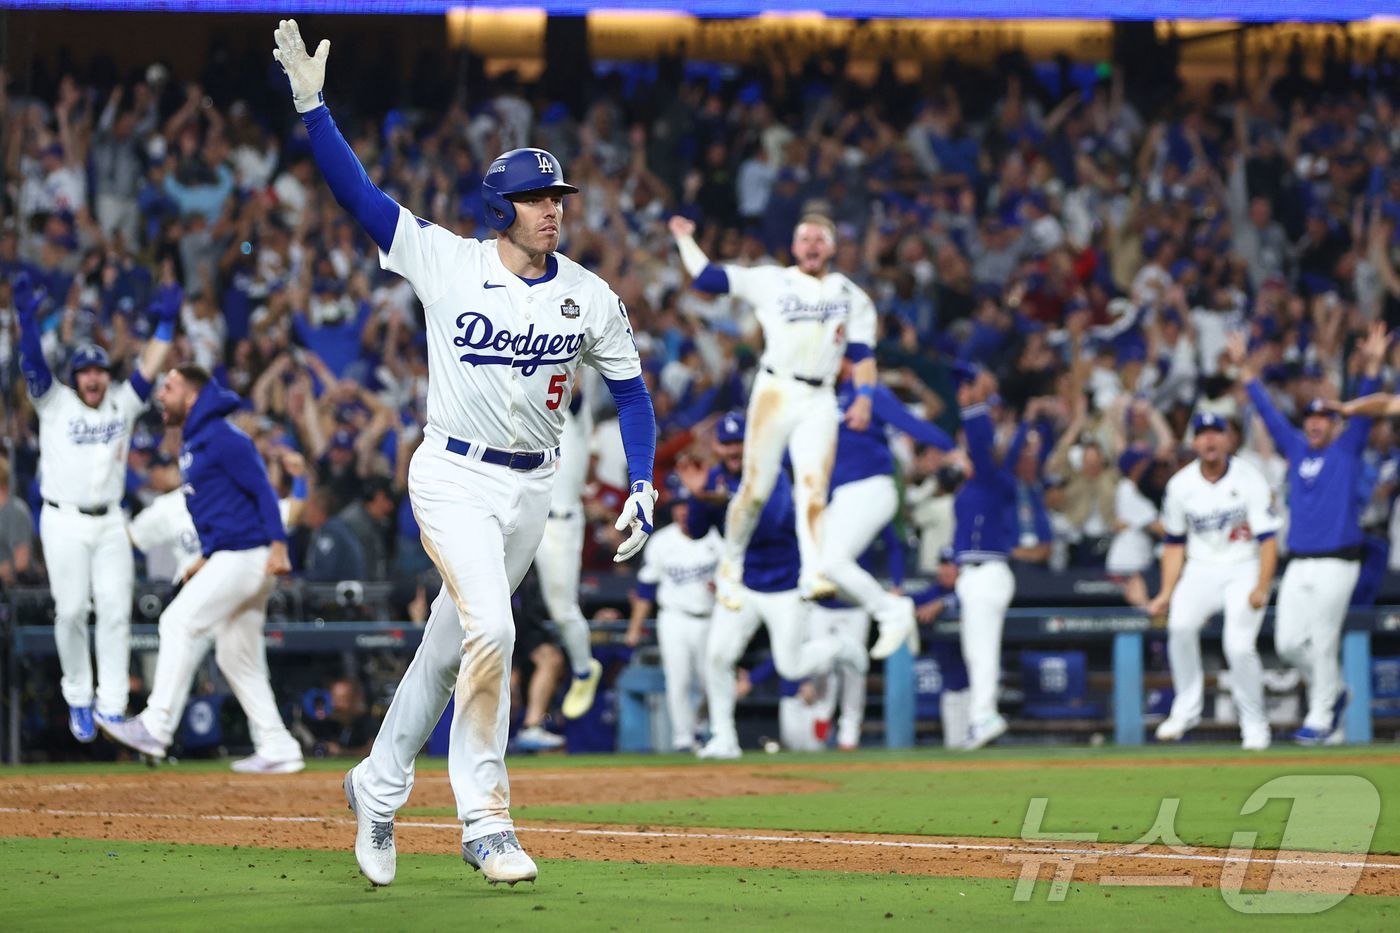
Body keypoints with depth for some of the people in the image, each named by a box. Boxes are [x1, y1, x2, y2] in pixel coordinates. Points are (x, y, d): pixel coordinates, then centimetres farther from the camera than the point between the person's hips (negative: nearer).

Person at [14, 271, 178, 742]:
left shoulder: (123, 404, 10)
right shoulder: (55, 403, 1)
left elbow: (149, 368, 6)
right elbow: (32, 364, -11)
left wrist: (164, 323, -1)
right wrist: (27, 318, -25)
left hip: (110, 523, 3)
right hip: (64, 522, -3)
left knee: (115, 611, -3)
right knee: (71, 611, -4)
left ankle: (112, 708, 0)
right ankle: (78, 699, 12)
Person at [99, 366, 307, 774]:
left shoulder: (221, 438, -11)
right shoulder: (192, 443, 20)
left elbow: (262, 489, -17)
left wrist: (278, 545, -26)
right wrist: (206, 558, 22)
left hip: (245, 554, -11)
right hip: (228, 557, 11)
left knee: (181, 621, -16)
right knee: (236, 657, 11)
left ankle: (156, 727, -18)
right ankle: (277, 750, 12)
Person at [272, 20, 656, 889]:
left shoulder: (590, 296, 0)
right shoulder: (446, 262, -8)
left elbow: (631, 390, 9)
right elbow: (358, 191, -12)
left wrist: (642, 487, -2)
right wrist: (312, 104, -23)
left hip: (531, 489, 4)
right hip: (453, 478, -4)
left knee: (449, 648, 11)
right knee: (490, 628, -22)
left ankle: (378, 787, 30)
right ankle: (485, 819, -14)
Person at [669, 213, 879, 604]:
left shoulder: (852, 297, 16)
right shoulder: (771, 281, 10)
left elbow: (862, 353, 9)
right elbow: (706, 275, 9)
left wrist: (864, 397, -6)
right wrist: (684, 239, 19)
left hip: (819, 401, 1)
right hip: (775, 392, -1)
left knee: (814, 487, -14)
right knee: (755, 488, -3)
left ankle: (813, 573, -25)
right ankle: (730, 566, 14)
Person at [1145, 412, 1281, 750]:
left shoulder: (1249, 480, -9)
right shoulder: (1180, 485, 1)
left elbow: (1268, 538, -12)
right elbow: (1174, 543, 10)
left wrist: (1261, 588, -23)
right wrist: (1166, 592, 2)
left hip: (1244, 569, -3)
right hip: (1201, 568, 3)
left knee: (1239, 645, -19)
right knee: (1180, 625, -25)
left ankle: (1255, 724, -1)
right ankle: (1186, 710, -12)